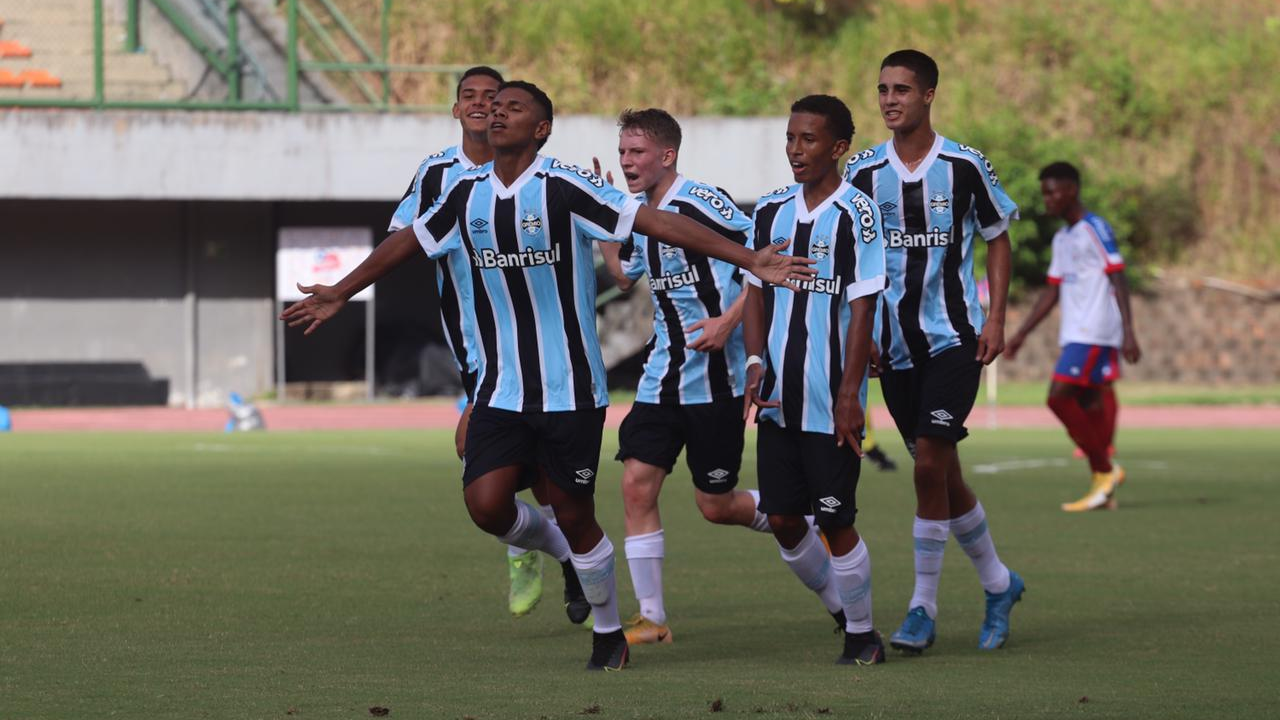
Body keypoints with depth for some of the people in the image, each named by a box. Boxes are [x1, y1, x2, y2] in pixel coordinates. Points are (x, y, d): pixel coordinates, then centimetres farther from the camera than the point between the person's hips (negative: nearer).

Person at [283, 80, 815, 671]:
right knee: (486, 504, -11)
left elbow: (658, 222, -12)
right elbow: (407, 241, 23)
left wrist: (750, 260, -17)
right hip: (501, 389, 4)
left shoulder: (563, 188, -10)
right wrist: (340, 293, 33)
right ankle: (546, 542, 23)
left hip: (570, 388, -4)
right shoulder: (466, 194, 5)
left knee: (574, 513, 0)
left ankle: (608, 632, 21)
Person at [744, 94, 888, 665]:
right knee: (782, 518, 6)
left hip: (831, 399, -6)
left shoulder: (855, 214, -9)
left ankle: (863, 633, 13)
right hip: (779, 397, 6)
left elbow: (862, 308, -10)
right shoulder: (771, 211, 9)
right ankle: (840, 609, 28)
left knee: (836, 521, -3)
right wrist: (756, 361, 0)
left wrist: (849, 394, -13)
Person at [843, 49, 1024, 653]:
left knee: (930, 463, -15)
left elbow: (997, 239, 7)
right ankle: (998, 584, 27)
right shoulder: (863, 173, 3)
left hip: (954, 338, -4)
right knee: (942, 474, 8)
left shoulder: (965, 166, -3)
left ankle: (923, 608, -7)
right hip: (896, 346, 4)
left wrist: (996, 318, -2)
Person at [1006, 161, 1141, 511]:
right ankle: (1104, 487, 6)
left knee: (1059, 398, -14)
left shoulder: (1095, 230, -8)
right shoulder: (1062, 238, 18)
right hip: (1075, 334, 9)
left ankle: (1105, 470, -7)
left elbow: (1118, 281, -14)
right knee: (1089, 405, 5)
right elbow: (1052, 292, 23)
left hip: (1095, 334, -9)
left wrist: (1128, 333, -21)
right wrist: (1021, 334, 20)